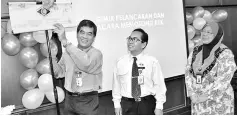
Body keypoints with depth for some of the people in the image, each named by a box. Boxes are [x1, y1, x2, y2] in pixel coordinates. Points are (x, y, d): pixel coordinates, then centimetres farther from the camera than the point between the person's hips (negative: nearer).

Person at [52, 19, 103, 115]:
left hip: (88, 101, -4)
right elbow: (60, 72, 14)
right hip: (69, 99, 5)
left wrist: (64, 41, -36)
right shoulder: (68, 53, 4)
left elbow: (86, 64, -35)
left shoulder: (96, 53, -13)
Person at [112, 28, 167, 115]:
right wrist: (117, 104, 4)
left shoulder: (152, 62, -6)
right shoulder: (120, 62, 0)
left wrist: (159, 106, -7)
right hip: (127, 105, 1)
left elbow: (159, 85, -5)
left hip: (147, 104, -1)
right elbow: (116, 85, 5)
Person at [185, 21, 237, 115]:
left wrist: (207, 97, -16)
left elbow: (223, 81, -18)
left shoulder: (225, 54, -14)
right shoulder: (196, 50, 1)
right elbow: (188, 72, 1)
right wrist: (192, 94, -8)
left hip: (219, 101, -4)